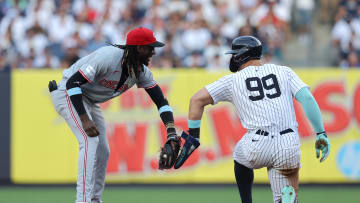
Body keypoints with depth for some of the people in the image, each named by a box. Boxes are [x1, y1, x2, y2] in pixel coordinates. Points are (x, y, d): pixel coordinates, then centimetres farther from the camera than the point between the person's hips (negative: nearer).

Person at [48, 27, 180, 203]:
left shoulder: (141, 71, -7)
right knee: (90, 141, -24)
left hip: (90, 102, 9)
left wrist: (171, 133, -22)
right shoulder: (108, 57, -32)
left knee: (103, 151, 7)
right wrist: (84, 120, -38)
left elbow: (160, 100, -7)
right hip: (68, 94, -9)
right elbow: (73, 83, -33)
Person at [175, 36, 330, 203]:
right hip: (289, 148, 1)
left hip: (258, 147, -1)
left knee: (240, 157, 35)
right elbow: (307, 98, 4)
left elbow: (197, 100, 10)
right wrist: (321, 133, 5)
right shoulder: (284, 71, 17)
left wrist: (193, 137, 15)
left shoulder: (233, 80, 14)